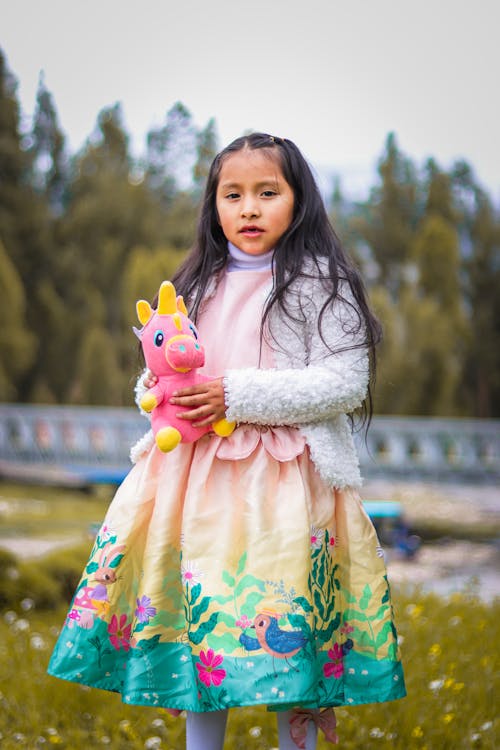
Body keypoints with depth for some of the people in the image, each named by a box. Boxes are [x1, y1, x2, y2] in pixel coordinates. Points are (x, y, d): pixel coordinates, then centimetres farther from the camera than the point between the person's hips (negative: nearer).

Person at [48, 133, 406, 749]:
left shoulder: (319, 281, -2)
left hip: (284, 476, -5)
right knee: (197, 613, 6)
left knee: (285, 624, -7)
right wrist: (160, 388, 1)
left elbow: (346, 381, -10)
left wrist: (239, 394, -16)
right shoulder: (202, 283, 16)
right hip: (196, 470, 5)